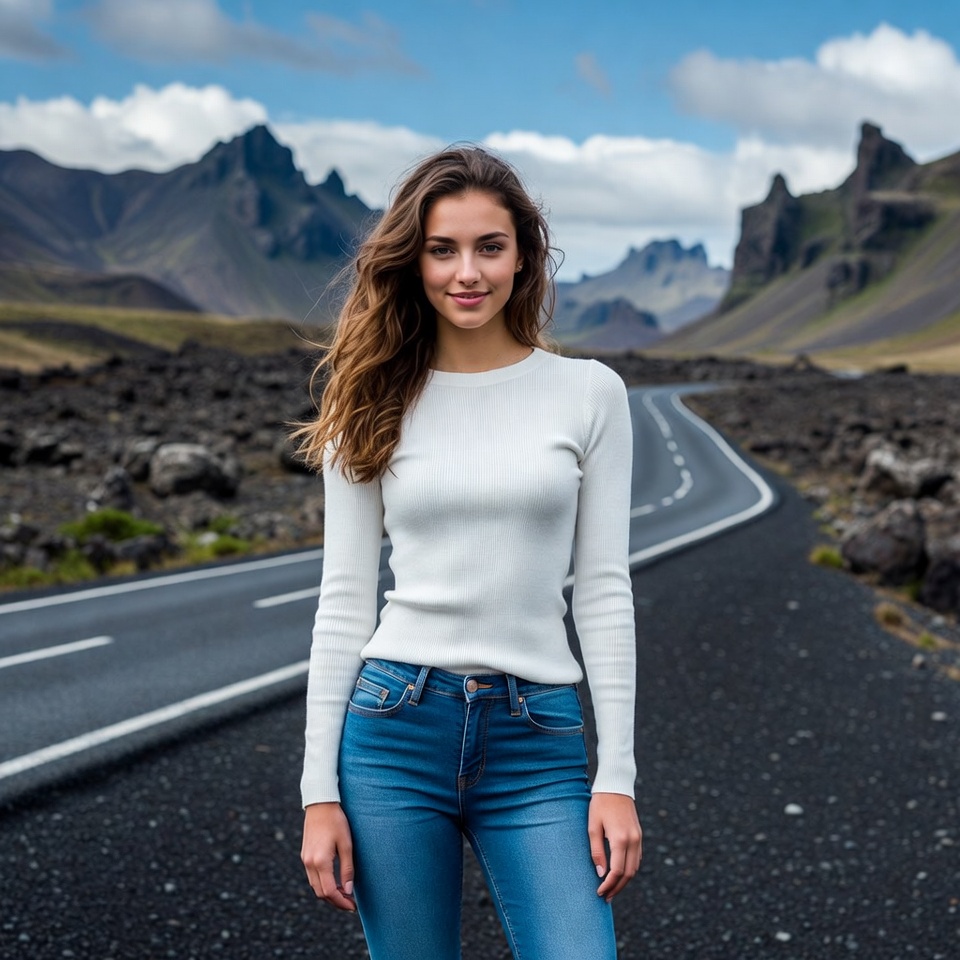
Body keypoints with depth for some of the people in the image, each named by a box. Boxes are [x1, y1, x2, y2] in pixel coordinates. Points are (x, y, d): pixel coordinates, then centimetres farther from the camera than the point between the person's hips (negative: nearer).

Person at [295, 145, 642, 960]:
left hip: (538, 741, 0)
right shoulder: (375, 404, 3)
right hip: (395, 727, 1)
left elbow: (603, 590, 1)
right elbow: (344, 600, 3)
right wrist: (320, 792, 0)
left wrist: (618, 777, -3)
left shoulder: (590, 393, 2)